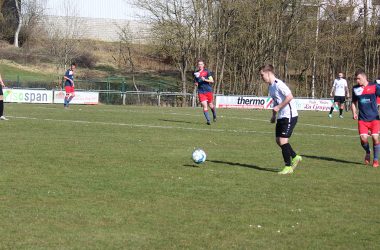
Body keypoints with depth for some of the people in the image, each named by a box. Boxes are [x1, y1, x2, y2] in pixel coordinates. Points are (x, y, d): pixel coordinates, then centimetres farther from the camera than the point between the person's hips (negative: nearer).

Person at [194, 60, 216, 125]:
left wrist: (205, 80, -22)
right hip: (201, 92, 2)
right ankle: (208, 120, -12)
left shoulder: (206, 71, -2)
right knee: (204, 106, -11)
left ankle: (214, 116, 37)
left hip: (208, 91, -2)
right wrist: (196, 84, -1)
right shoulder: (196, 73, 10)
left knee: (210, 105, 9)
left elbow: (212, 81, -7)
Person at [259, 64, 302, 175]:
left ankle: (288, 167, -2)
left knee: (283, 140, -11)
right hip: (281, 116, 10)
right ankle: (295, 157, 25)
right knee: (278, 140, 10)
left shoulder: (278, 84, -17)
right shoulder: (271, 86, 13)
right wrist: (274, 115, 17)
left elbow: (290, 96, -25)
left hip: (289, 116, -10)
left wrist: (279, 107, -21)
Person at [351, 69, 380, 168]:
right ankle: (367, 152, 22)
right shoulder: (355, 89, 6)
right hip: (362, 119, 2)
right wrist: (354, 113, 1)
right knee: (363, 138, -12)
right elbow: (354, 102, 18)